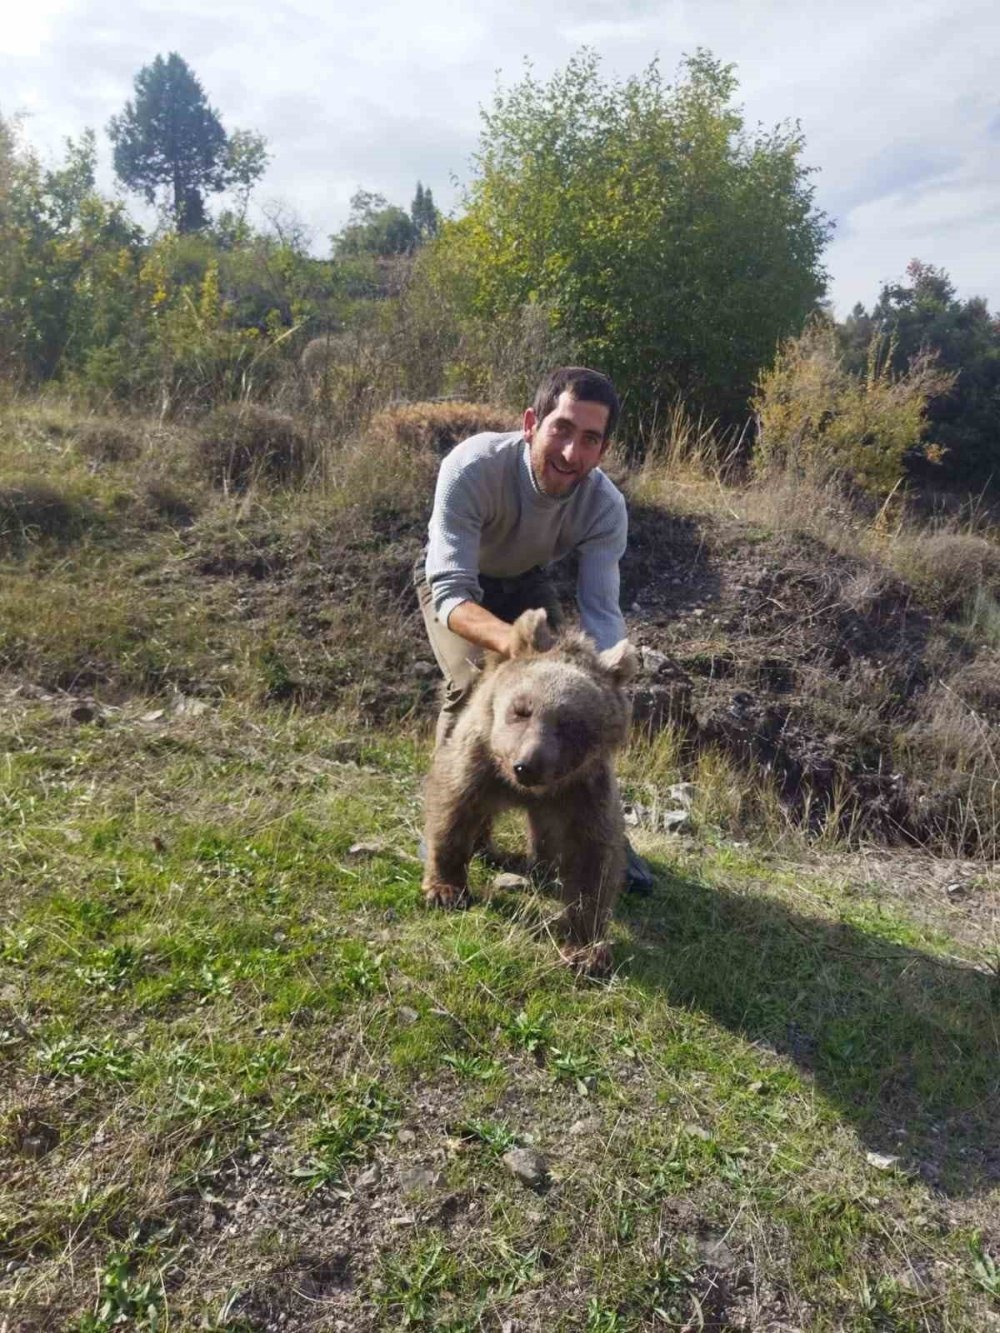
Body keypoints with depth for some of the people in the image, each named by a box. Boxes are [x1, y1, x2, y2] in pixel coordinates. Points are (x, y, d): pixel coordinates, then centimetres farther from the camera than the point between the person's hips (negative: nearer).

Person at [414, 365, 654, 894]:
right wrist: (516, 642, -63)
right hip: (453, 578, -3)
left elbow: (601, 611, -27)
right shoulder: (471, 468, -39)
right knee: (475, 681, -26)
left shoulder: (605, 505, -27)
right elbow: (453, 593, -43)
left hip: (526, 582, 3)